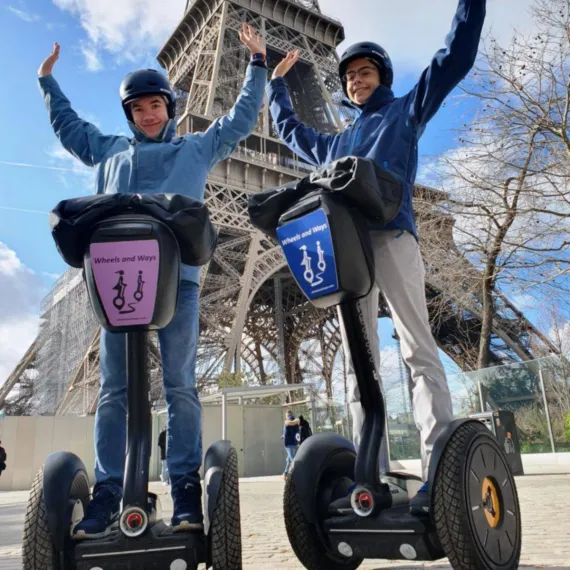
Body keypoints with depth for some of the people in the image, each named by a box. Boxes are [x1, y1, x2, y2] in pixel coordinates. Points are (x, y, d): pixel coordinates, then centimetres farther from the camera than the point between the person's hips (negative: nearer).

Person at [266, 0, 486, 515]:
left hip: (392, 236, -5)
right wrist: (276, 83, 55)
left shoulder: (406, 111, 22)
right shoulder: (336, 143, 34)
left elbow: (455, 57, 16)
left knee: (419, 349, -12)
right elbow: (289, 130, 49)